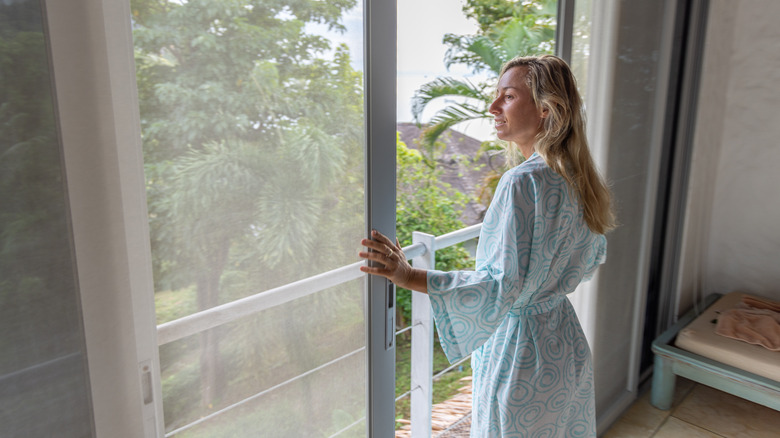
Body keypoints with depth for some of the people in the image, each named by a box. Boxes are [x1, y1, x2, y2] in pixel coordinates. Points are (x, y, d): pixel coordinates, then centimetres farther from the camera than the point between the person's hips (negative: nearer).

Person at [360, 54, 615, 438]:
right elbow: (593, 258, 13)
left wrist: (409, 277, -31)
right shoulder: (575, 177, 1)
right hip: (567, 344, 9)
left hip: (521, 351, -9)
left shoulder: (524, 182, -26)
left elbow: (503, 286, -28)